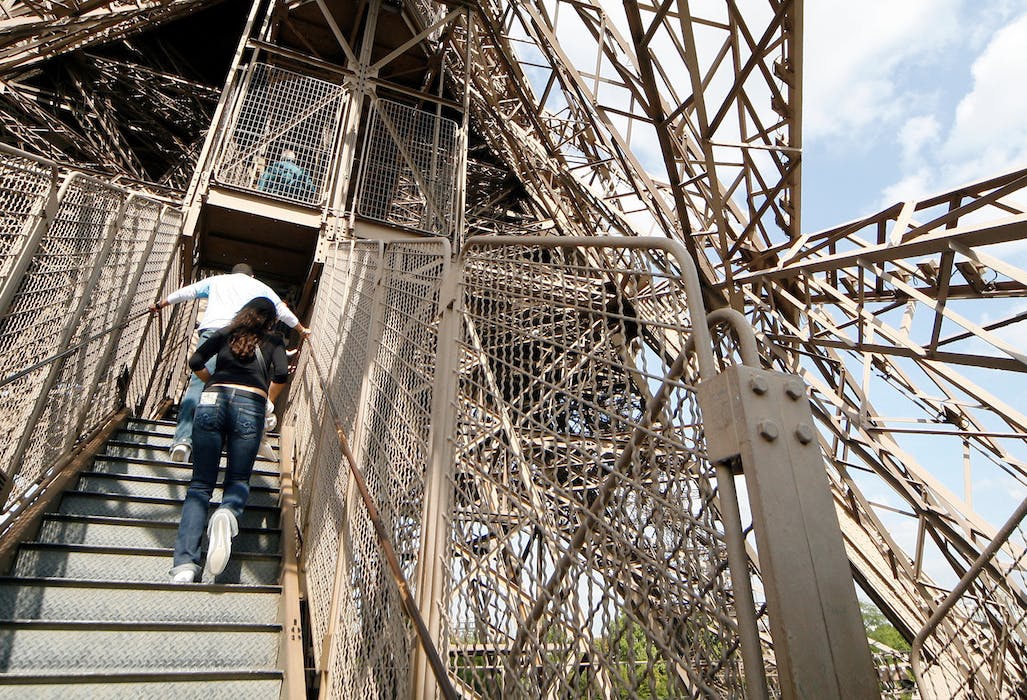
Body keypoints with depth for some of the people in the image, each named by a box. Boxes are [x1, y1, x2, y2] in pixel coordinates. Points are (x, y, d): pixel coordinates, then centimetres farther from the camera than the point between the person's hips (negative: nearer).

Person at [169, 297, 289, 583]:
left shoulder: (225, 333, 23)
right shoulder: (273, 341, 17)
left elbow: (195, 362, 13)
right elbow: (281, 374, 2)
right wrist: (269, 401, 18)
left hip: (212, 401, 2)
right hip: (250, 405, -1)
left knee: (200, 484, 3)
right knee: (238, 481, 11)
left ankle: (184, 564, -13)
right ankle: (228, 514, -27)